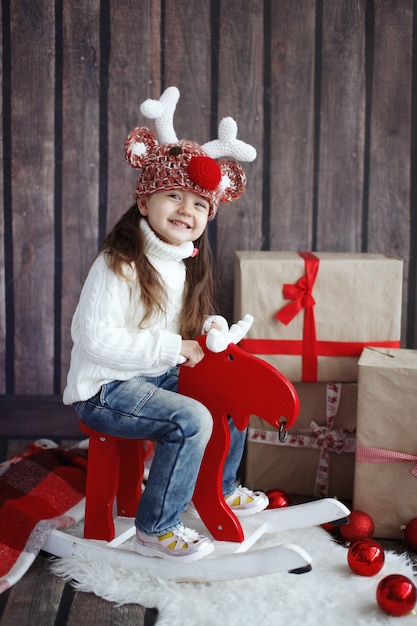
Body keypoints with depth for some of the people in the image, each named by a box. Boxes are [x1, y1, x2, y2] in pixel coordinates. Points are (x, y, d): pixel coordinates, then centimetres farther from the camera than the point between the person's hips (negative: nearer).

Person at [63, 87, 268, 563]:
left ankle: (220, 488, 33)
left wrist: (210, 326, -1)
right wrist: (173, 347, -24)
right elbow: (96, 338, -29)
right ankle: (154, 530, -10)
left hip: (157, 378, 9)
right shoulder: (118, 266, -22)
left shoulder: (184, 265, 5)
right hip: (104, 390, -9)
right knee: (192, 420, -27)